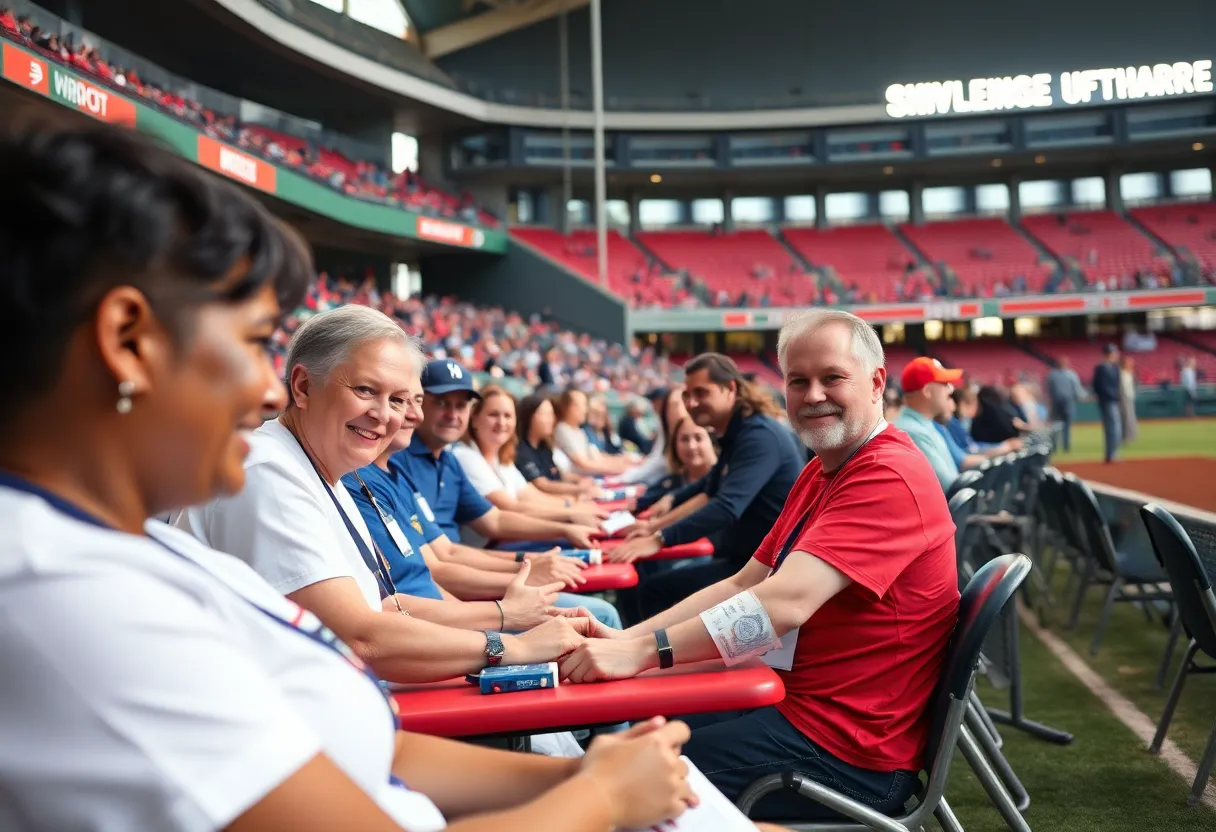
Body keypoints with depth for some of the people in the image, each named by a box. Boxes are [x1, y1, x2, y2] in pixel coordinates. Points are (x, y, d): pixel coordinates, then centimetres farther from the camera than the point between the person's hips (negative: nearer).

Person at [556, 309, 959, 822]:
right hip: (794, 701, 9)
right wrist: (621, 639, -4)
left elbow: (786, 602, -31)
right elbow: (741, 585, 8)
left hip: (846, 750, -9)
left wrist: (642, 651, -35)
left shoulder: (890, 477, -20)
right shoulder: (821, 472, 13)